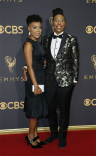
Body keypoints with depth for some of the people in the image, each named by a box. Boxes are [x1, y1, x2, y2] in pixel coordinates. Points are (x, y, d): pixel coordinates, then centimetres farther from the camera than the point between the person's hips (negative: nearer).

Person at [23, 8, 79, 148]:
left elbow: (75, 61, -2)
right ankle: (54, 133, 35)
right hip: (50, 80, 3)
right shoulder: (45, 39, 5)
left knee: (64, 109, 10)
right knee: (51, 108, 14)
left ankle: (62, 136, 29)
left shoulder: (71, 40, -5)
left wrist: (75, 80, -2)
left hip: (65, 81, -3)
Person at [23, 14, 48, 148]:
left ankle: (34, 135, 26)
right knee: (35, 110, 1)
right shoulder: (28, 44, -13)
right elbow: (29, 66, -17)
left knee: (38, 110, 14)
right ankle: (31, 137, 16)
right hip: (34, 81, -8)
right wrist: (36, 85, -19)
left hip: (41, 80, 8)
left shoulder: (38, 43, 12)